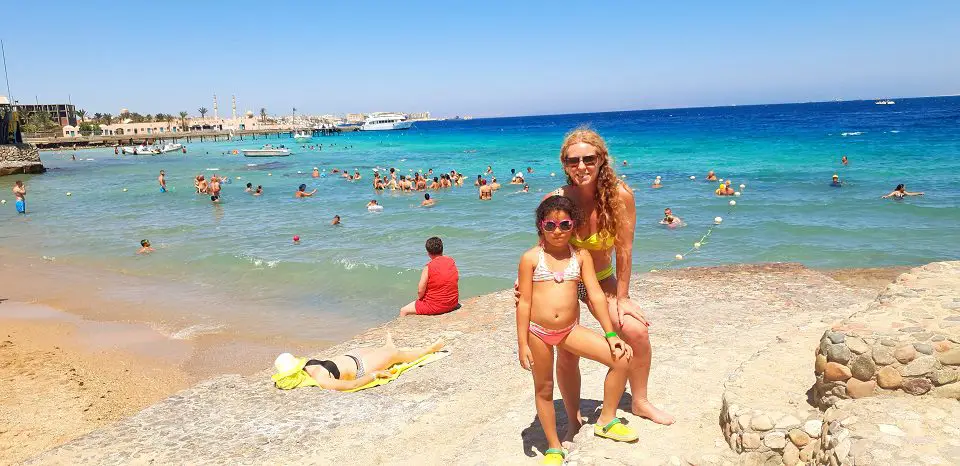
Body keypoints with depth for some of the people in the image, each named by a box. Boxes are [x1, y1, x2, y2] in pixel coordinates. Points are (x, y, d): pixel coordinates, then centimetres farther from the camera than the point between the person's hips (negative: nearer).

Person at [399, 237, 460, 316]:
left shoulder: (428, 267, -18)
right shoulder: (452, 261, -1)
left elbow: (420, 291, -16)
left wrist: (419, 298, 5)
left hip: (435, 306, -7)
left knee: (403, 311, 10)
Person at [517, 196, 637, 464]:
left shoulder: (581, 256, 2)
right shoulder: (531, 258, -6)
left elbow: (596, 296, 2)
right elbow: (524, 302, -5)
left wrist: (611, 335, -1)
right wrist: (522, 344, -7)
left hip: (570, 330, 3)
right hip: (537, 331, -2)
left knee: (621, 359, -5)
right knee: (544, 389, 11)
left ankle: (606, 421, 14)